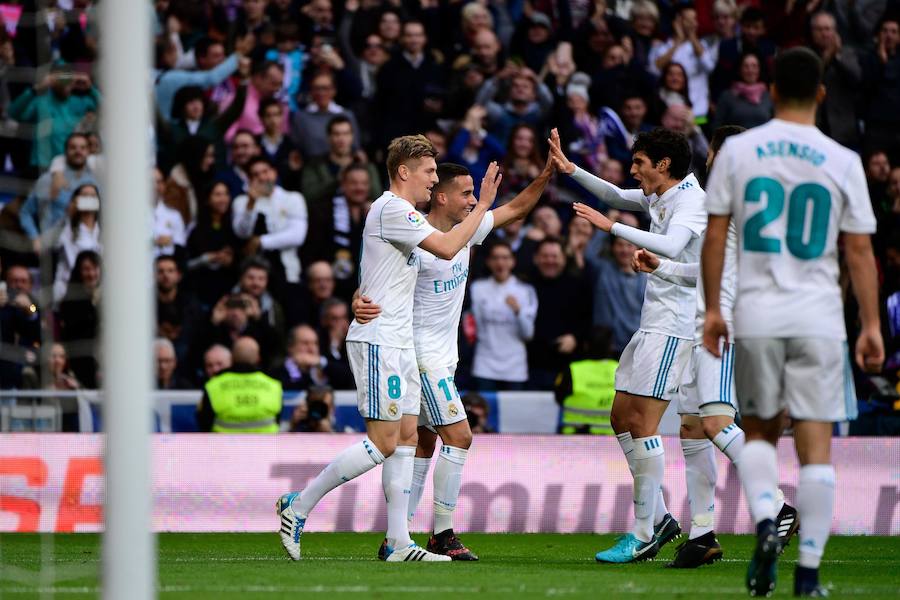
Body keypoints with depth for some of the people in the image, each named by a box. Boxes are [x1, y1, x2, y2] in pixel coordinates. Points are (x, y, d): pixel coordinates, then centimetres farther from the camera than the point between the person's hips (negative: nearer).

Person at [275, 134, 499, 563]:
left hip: (398, 342, 11)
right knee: (383, 443, -11)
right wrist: (482, 205, -13)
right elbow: (446, 248, -21)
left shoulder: (402, 213, 18)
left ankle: (399, 543, 5)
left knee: (407, 437, 6)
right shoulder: (391, 209, -14)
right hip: (377, 342, -11)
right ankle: (298, 506, -4)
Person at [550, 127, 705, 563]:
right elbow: (616, 196, 31)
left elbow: (670, 246, -31)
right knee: (622, 417, 10)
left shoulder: (691, 199, -14)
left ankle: (643, 534, -9)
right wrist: (571, 170, 20)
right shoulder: (657, 196, 14)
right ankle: (658, 518, 13)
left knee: (642, 422, -11)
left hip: (672, 326, -10)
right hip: (652, 325, 10)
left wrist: (611, 227, -29)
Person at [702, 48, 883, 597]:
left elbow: (715, 235, 2)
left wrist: (712, 309, 10)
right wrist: (871, 325, 6)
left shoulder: (738, 150, 1)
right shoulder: (842, 161, -1)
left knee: (760, 430, 18)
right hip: (819, 315, -1)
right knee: (816, 445, 1)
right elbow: (860, 250, 0)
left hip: (756, 314, 1)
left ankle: (765, 522, -8)